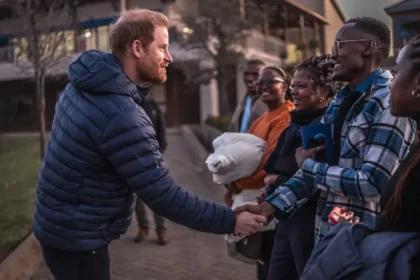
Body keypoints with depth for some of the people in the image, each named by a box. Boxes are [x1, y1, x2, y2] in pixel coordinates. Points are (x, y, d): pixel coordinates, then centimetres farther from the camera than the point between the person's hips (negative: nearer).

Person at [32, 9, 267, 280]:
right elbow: (164, 196, -27)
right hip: (77, 237, -9)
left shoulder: (86, 83, 1)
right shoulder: (121, 115, -29)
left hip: (61, 223, 9)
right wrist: (230, 220, -19)